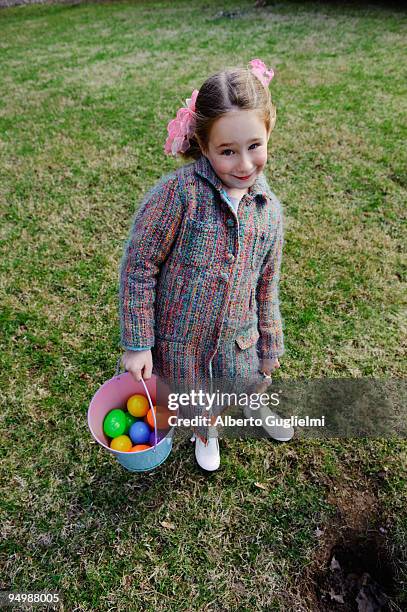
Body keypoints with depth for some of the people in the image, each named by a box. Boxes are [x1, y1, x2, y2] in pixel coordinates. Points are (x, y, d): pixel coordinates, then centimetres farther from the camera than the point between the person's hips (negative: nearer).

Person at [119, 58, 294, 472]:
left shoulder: (269, 209, -7)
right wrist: (137, 344, -15)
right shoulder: (179, 192, -24)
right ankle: (205, 432, 62)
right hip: (180, 340, -2)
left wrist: (270, 345, 10)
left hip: (238, 341, 3)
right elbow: (138, 265, -18)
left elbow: (265, 287, 3)